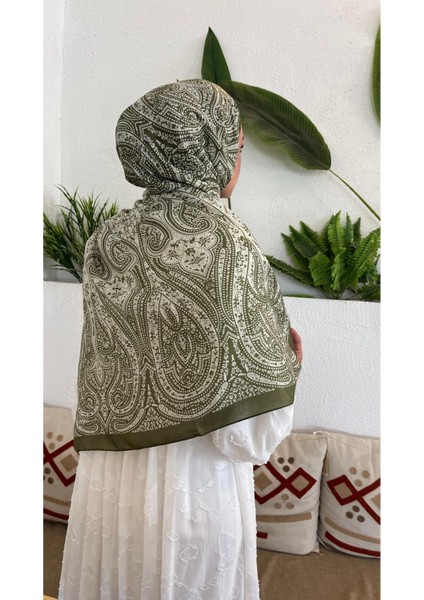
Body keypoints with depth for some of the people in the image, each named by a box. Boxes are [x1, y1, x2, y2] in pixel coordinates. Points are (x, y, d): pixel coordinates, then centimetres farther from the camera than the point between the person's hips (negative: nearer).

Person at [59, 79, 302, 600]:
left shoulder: (104, 243, -3)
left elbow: (106, 379, 6)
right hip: (194, 496, -4)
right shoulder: (228, 244, -18)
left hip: (105, 491, 5)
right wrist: (284, 359, 0)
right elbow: (248, 433, -18)